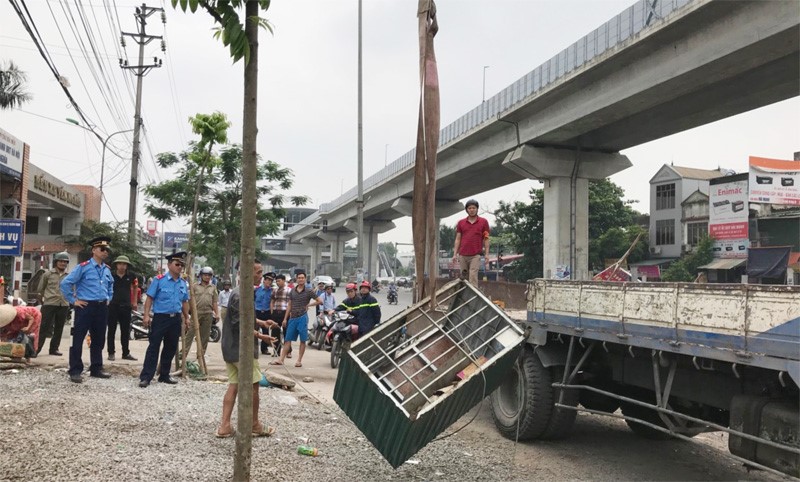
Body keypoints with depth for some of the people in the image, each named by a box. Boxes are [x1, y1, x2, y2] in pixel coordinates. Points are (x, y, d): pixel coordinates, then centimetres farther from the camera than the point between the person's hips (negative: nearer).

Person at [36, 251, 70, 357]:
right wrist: (42, 301, 10)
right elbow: (40, 289, 7)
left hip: (64, 305, 3)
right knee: (44, 327, -2)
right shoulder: (48, 274, 1)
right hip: (49, 304, -3)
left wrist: (69, 300, 10)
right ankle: (37, 348, 4)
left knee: (59, 329, 8)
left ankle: (54, 349, 18)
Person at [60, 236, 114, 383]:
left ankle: (96, 369, 21)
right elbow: (65, 283, -10)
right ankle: (75, 371, 4)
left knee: (99, 340, 12)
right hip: (86, 307, -6)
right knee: (78, 340, -2)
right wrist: (73, 300, -8)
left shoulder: (107, 270, 11)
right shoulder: (84, 267, -8)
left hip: (102, 308, 6)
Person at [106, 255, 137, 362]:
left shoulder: (130, 276, 4)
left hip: (126, 306, 2)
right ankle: (111, 353, 12)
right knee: (111, 330, 4)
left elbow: (134, 287, 20)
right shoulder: (111, 275, -2)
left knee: (125, 331, 8)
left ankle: (126, 353, 16)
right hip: (113, 305, -2)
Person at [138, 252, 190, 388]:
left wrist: (186, 317, 14)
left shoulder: (183, 283, 10)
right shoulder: (159, 280, -6)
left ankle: (164, 375, 23)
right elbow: (149, 298, -7)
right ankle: (146, 377, -3)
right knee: (154, 347, -5)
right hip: (161, 317, -5)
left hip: (176, 319, 6)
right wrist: (146, 315, -14)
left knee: (171, 348, 11)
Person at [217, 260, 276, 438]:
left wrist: (260, 322, 14)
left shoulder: (239, 292, 12)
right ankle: (255, 426, 15)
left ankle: (224, 426, 9)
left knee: (233, 385, 10)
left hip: (231, 348, 10)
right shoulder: (241, 295, -20)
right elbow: (240, 325, -23)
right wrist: (260, 336, -20)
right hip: (242, 349, -9)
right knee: (252, 386, 3)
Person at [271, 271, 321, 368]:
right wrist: (285, 318, 10)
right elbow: (289, 305, 13)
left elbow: (320, 301, 1)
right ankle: (281, 360, 6)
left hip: (302, 317, -4)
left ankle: (299, 360, 9)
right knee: (287, 340, 4)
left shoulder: (308, 291, -1)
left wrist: (309, 304, -2)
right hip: (292, 317, 4)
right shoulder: (292, 291, 10)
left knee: (303, 340, 1)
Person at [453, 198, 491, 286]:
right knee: (462, 277, 7)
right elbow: (458, 239, 11)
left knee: (473, 276, -11)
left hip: (475, 255, -3)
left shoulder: (483, 222, 3)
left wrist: (487, 254, -5)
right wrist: (455, 254, 4)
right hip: (462, 255, 3)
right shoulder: (461, 223, 10)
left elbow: (486, 239, 3)